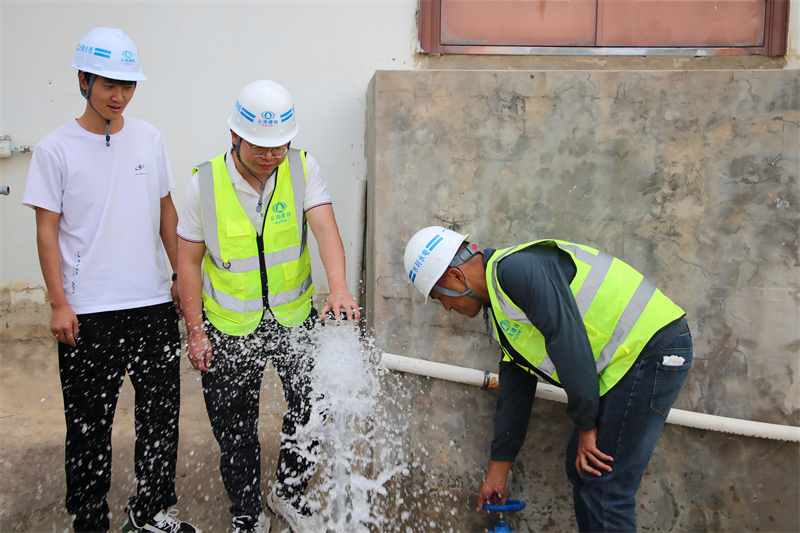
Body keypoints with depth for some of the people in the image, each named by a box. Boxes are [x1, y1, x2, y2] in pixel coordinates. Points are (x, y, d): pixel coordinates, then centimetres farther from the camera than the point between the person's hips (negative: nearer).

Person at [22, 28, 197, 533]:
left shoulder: (149, 137, 6)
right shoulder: (56, 149, -4)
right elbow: (47, 230, -3)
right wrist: (59, 302, -8)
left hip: (154, 303, 4)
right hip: (89, 311, -3)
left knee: (162, 410, 10)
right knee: (90, 421, 6)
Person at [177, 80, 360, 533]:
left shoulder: (302, 169, -9)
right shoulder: (205, 183, -12)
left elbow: (325, 227, -22)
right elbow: (189, 261, -5)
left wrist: (339, 287, -41)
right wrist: (196, 333, -8)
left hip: (295, 317, 1)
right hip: (230, 326, -1)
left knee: (315, 404, -2)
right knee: (236, 431, 10)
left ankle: (289, 492, 27)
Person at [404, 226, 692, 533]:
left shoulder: (517, 267, -17)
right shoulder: (499, 312, 16)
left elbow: (568, 341, -23)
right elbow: (514, 391, 21)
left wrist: (586, 425, -13)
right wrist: (497, 472, 24)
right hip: (623, 362, 10)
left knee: (604, 489, -7)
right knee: (581, 469, 16)